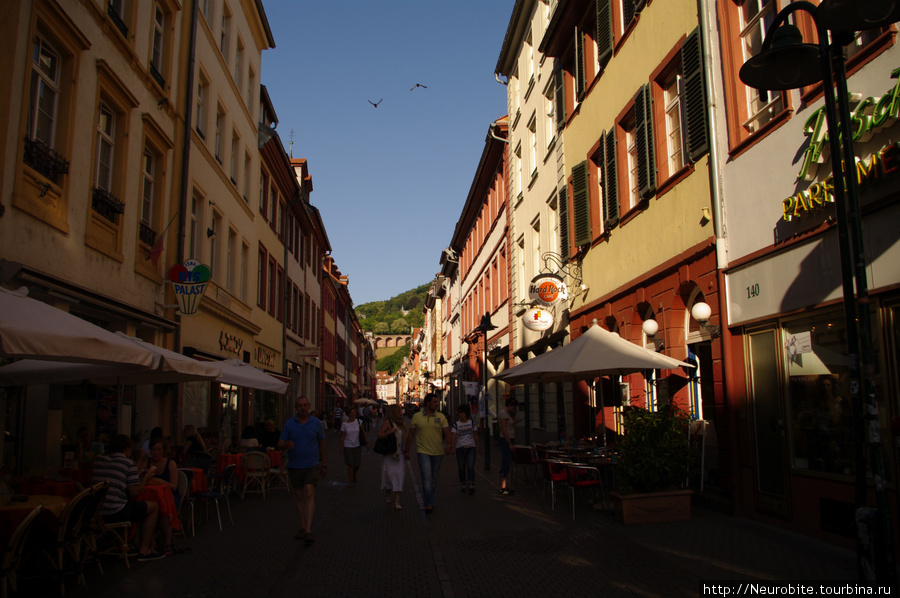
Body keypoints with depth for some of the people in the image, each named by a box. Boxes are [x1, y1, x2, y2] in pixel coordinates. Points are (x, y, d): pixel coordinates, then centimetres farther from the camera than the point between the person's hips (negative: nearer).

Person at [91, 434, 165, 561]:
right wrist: (146, 477, 9)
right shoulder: (128, 463, -6)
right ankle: (144, 550, 11)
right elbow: (134, 494, -7)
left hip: (95, 513, 8)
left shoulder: (97, 459, 11)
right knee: (154, 505, 9)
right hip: (115, 514, -8)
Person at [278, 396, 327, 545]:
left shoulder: (316, 422, 3)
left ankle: (308, 531, -18)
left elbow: (321, 444, 10)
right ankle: (302, 527, 22)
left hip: (312, 465, -2)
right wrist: (287, 445, -23)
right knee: (299, 496, 10)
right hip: (294, 466, 2)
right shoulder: (289, 424, 2)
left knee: (309, 494, -14)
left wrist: (324, 464, 11)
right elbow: (280, 445, 1)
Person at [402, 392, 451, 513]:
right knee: (426, 477, -13)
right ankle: (429, 504, -11)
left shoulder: (441, 416, 4)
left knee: (434, 478, 12)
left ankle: (430, 501, 28)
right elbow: (411, 435, 9)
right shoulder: (417, 417, 2)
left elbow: (447, 433, 0)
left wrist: (448, 446, -17)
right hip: (423, 452, -2)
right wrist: (406, 450, 10)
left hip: (438, 452, 2)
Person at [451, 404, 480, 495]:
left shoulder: (472, 423, 6)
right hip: (460, 448, 0)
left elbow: (475, 435, 12)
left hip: (471, 447, 0)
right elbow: (453, 436, -10)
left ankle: (471, 486, -15)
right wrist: (453, 447, -24)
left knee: (470, 467, -11)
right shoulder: (456, 424, 0)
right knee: (461, 468, 6)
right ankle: (463, 485, 20)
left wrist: (478, 446, 12)